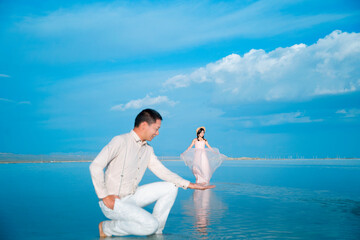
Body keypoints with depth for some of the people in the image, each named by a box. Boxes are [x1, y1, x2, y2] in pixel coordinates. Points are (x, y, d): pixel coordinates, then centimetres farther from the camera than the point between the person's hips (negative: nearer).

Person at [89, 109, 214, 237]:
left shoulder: (148, 150, 7)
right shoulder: (120, 141, -16)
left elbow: (162, 171, 7)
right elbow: (95, 166, -20)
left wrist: (189, 184, -1)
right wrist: (104, 196, -20)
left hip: (131, 197, 8)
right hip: (112, 202, -8)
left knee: (170, 187, 1)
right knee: (150, 224, -23)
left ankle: (155, 233, 6)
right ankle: (107, 228, -3)